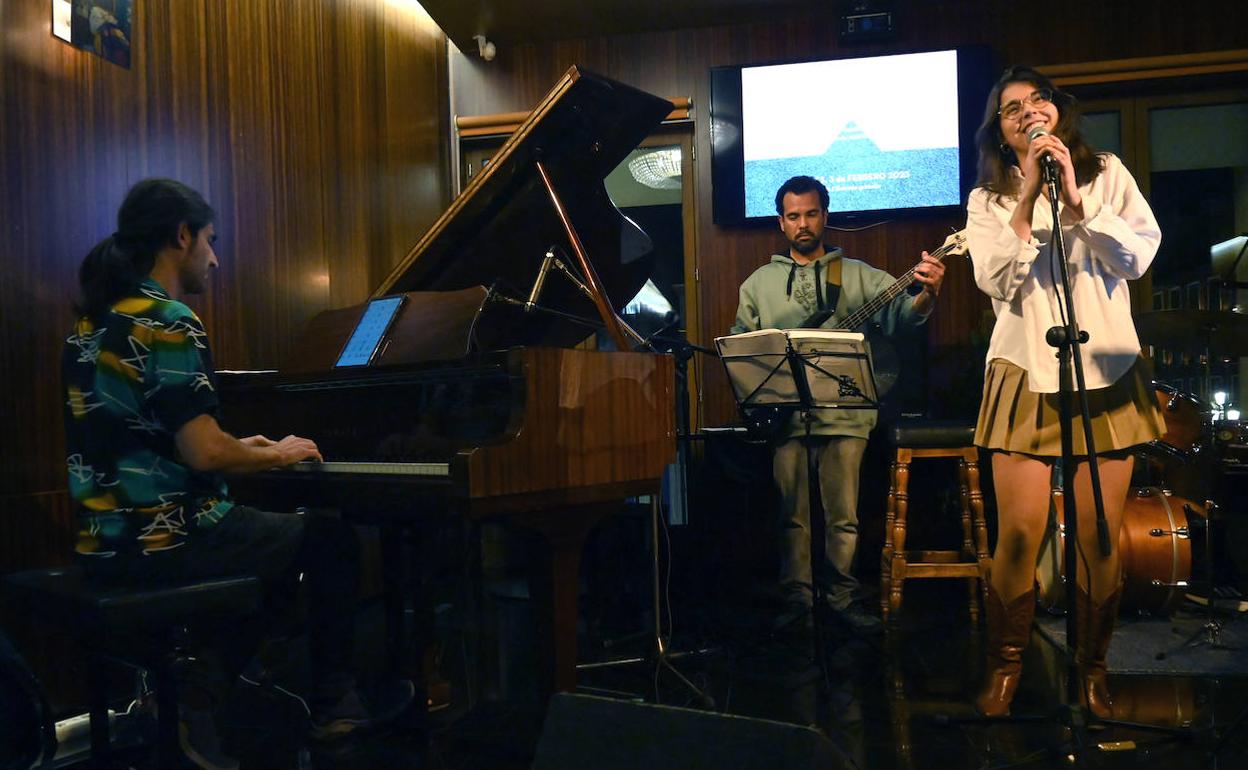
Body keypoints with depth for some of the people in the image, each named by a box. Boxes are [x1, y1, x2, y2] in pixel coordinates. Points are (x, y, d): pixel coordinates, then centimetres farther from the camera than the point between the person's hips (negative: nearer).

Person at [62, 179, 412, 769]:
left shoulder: (93, 322, 11)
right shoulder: (168, 323, -18)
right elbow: (203, 453, -25)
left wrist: (238, 449, 19)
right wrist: (276, 455, -6)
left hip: (106, 541, 9)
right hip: (165, 541, -9)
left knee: (269, 535, 28)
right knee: (330, 539, 11)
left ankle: (203, 697, 19)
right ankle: (332, 702, 24)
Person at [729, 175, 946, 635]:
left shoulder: (857, 274, 10)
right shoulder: (759, 283, 14)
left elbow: (899, 311, -6)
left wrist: (926, 294, -28)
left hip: (845, 413, -1)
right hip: (785, 414, 1)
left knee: (843, 515, 4)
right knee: (793, 514, 6)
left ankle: (842, 597, 17)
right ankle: (797, 598, 16)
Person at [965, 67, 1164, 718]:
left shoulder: (1106, 173, 10)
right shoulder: (988, 200, 8)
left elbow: (1139, 256, -3)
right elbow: (996, 281, -8)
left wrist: (1077, 203, -13)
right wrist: (1028, 195, -12)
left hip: (1106, 372, 1)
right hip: (1025, 375, -1)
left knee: (1100, 537, 0)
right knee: (1019, 533, -7)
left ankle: (1093, 670, 18)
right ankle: (1004, 667, 10)